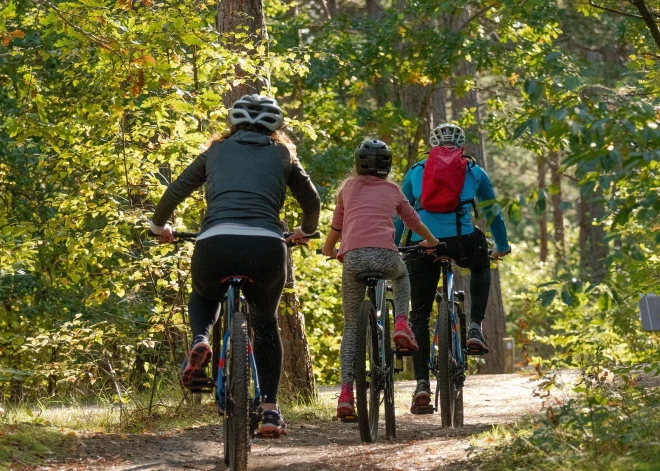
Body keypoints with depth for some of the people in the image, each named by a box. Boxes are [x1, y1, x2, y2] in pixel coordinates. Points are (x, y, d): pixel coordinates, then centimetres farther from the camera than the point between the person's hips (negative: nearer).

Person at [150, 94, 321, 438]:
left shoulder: (216, 152, 24)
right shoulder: (282, 155, 23)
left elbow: (174, 192, 26)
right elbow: (312, 201, 33)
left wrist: (159, 226, 44)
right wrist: (305, 231, 53)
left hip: (215, 243, 0)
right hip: (266, 247, 0)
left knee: (203, 297, 33)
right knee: (266, 323, 25)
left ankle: (200, 342, 1)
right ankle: (270, 410, 17)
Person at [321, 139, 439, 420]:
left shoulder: (348, 187, 22)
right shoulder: (392, 190, 22)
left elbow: (336, 226, 30)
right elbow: (413, 222, 36)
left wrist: (328, 249, 51)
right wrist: (431, 241, 56)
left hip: (353, 257, 0)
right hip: (385, 255, 0)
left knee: (351, 326, 12)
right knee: (401, 276, 39)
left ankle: (346, 392, -1)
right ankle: (401, 324, 13)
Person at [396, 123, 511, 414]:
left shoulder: (416, 172, 23)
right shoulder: (474, 172, 21)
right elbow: (492, 212, 31)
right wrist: (502, 247, 45)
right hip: (462, 241, 0)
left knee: (419, 315, 11)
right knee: (481, 267, 35)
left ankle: (422, 384, -1)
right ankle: (475, 328, 17)